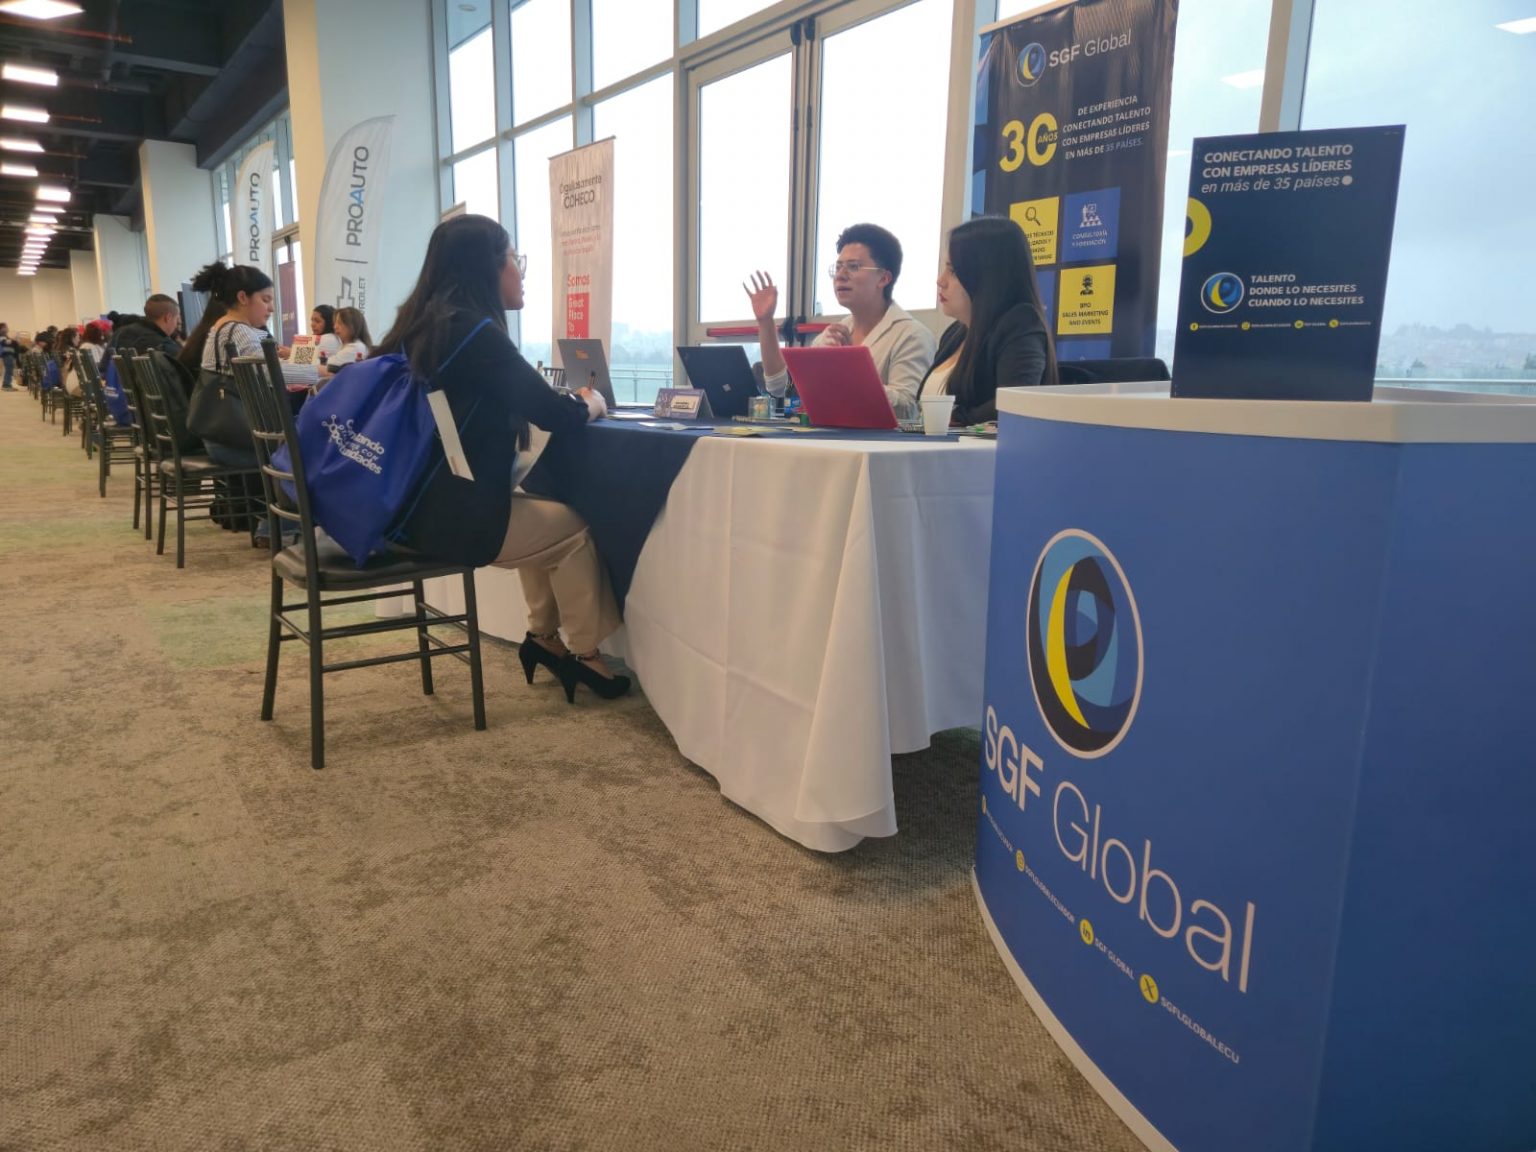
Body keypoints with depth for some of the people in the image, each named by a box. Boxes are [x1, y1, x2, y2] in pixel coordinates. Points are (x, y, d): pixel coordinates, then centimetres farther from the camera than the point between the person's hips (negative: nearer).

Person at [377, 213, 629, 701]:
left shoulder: (420, 323, 11)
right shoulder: (473, 332, -17)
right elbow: (556, 416, -15)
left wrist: (568, 399, 14)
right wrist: (590, 405, 6)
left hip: (414, 504, 9)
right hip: (447, 516, -9)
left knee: (544, 512, 23)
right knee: (575, 526, 10)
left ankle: (544, 637, 27)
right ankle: (586, 655, 21)